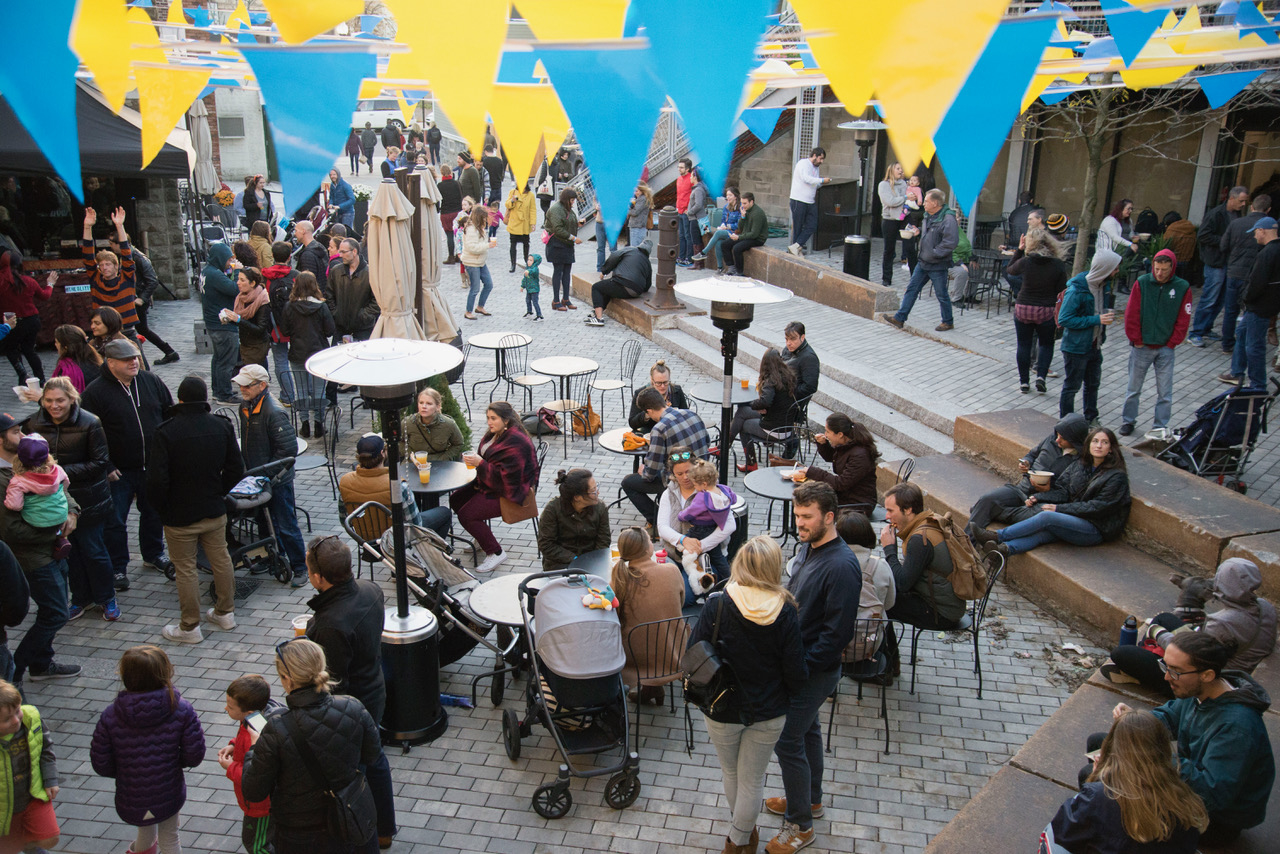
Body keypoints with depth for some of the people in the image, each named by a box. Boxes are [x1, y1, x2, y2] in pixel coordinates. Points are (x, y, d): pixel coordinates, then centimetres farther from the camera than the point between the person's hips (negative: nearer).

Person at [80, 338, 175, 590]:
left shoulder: (152, 381, 1)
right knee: (115, 522, 5)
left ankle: (154, 555, 38)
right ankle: (117, 567, 20)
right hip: (118, 471, -4)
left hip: (153, 466, 4)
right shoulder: (96, 392, -11)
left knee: (154, 513, 19)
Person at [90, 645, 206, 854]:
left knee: (146, 830, 36)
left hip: (130, 803, 2)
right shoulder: (181, 710, -20)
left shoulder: (110, 716, -18)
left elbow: (101, 764, -10)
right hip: (169, 796, -2)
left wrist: (124, 771, 10)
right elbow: (194, 756, -15)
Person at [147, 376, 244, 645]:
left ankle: (189, 627, 18)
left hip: (179, 515, -4)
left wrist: (162, 506, -1)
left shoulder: (166, 432, -18)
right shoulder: (222, 426, -4)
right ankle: (225, 613, 31)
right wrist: (218, 493, 13)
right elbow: (236, 469, 2)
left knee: (185, 569, 7)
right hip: (215, 511, 4)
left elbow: (156, 480, -19)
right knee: (221, 560, 18)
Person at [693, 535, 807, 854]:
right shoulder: (785, 612, -19)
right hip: (769, 711, 0)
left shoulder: (716, 606, -22)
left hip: (724, 709, 0)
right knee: (752, 780, 19)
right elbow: (796, 672, -12)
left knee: (731, 774, 24)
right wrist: (791, 697, 10)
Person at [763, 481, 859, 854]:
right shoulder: (808, 547, 1)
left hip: (814, 673, -9)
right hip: (796, 663, 9)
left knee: (788, 742, 0)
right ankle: (810, 799, 43)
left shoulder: (841, 567, -27)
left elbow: (838, 634, -26)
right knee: (807, 731, 23)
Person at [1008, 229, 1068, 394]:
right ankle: (1041, 376, 2)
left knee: (1024, 345, 11)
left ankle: (1024, 381, 15)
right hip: (1047, 312, 0)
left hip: (1023, 309, 0)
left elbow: (1010, 270, 12)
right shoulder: (1058, 265, -8)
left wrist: (1019, 250, 12)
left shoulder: (1025, 262, -10)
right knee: (1046, 344, 18)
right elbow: (1061, 293, -4)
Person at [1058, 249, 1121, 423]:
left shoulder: (1102, 285, 2)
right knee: (1072, 386, 5)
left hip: (1095, 345, 8)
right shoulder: (1077, 289, -24)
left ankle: (1091, 419, 37)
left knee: (1093, 384, 20)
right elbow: (1064, 319, -25)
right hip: (1076, 347, -8)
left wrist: (1107, 315, 1)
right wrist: (1097, 320, -26)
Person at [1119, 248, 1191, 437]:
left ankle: (1160, 427, 15)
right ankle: (1127, 420, 25)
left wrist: (1171, 344, -4)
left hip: (1165, 348, 0)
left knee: (1165, 392, 4)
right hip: (1141, 347, 0)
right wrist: (1136, 340, -4)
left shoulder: (1182, 288, -5)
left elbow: (1183, 320, 0)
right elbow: (1131, 314, -4)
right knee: (1134, 388, 11)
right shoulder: (1142, 283, -7)